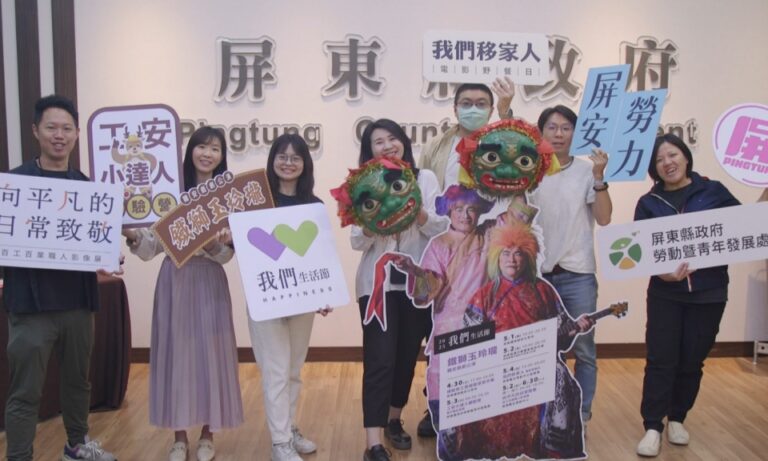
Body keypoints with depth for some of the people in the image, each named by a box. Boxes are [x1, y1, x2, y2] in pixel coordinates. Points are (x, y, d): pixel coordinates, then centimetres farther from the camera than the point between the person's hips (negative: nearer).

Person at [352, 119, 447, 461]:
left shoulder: (425, 178, 4)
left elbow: (440, 229, -2)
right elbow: (358, 242, -2)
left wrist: (418, 211, -20)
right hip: (377, 282, -1)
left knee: (408, 355, 11)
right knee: (379, 360, -8)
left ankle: (394, 420, 33)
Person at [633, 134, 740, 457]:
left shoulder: (713, 192, 3)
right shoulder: (648, 203, 4)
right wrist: (660, 272, -21)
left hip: (708, 293, 0)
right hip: (665, 294, 0)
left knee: (692, 362, 9)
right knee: (660, 361, -1)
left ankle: (677, 419, 28)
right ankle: (653, 427, 8)